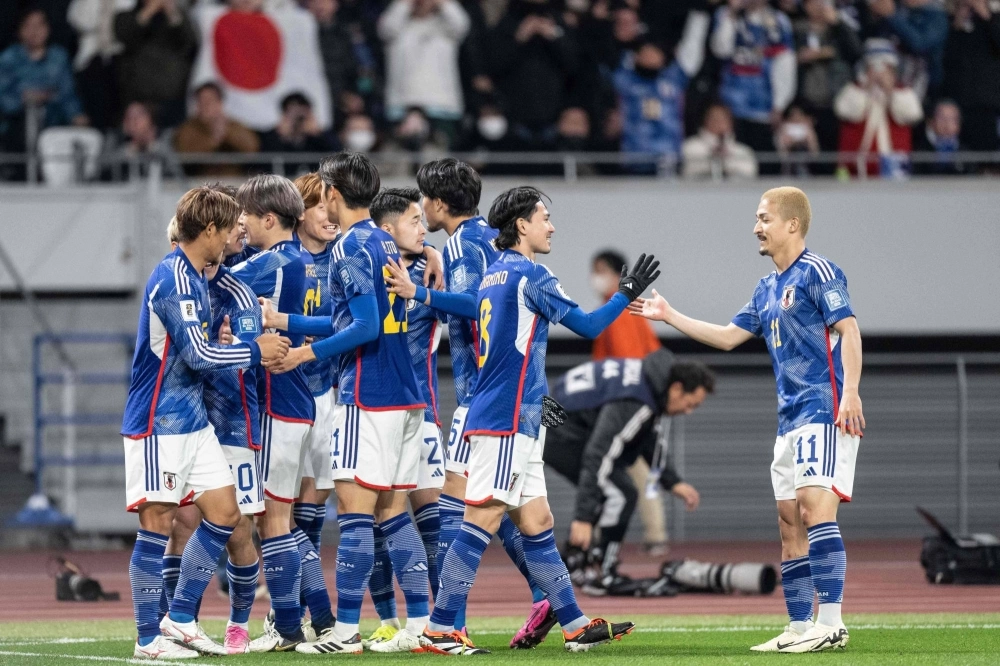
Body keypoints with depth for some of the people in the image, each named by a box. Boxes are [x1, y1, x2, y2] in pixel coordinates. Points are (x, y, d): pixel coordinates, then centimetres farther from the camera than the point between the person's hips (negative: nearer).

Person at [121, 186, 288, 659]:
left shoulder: (194, 278, 14)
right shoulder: (173, 280, -18)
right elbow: (198, 355, -21)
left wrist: (247, 348, 10)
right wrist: (255, 352, -8)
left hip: (193, 420, 10)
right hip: (159, 422, -10)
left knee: (224, 512, 8)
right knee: (157, 524, -4)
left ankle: (180, 620, 14)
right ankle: (149, 638, 1)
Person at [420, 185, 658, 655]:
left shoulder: (494, 275, 17)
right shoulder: (528, 275, -10)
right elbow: (586, 325, -7)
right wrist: (627, 294, 3)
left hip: (516, 423, 10)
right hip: (506, 422, -10)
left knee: (536, 522, 11)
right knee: (482, 521, -10)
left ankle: (575, 625, 14)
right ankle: (439, 630, -11)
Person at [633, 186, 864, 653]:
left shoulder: (816, 272, -6)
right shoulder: (767, 289, 20)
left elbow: (848, 329, -14)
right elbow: (728, 337, 27)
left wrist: (851, 392, -25)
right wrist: (670, 317, 25)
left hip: (825, 411, -9)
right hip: (790, 419, 9)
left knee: (815, 507, -20)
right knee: (790, 524, 7)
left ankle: (831, 623, -25)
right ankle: (799, 628, 10)